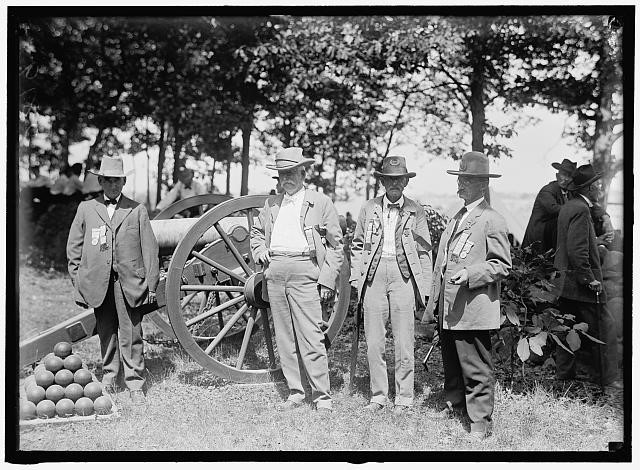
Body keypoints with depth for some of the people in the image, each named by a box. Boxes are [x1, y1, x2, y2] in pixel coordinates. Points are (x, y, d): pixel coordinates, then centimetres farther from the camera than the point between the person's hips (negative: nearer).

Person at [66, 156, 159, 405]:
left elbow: (149, 249, 5)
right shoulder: (86, 209, 10)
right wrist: (78, 282, 6)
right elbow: (73, 249, 12)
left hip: (129, 282, -2)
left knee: (131, 334, -4)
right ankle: (109, 377, 21)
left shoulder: (137, 210, 6)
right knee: (106, 332, 10)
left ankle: (135, 384, 1)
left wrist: (151, 283, 1)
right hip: (98, 282, 2)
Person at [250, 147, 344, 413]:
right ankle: (295, 392, 15)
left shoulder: (321, 203, 5)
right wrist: (260, 251, 11)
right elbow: (257, 233, 32)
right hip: (275, 272, 5)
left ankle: (322, 397, -4)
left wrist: (327, 281, -5)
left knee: (311, 337, -10)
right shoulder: (271, 204, 18)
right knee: (284, 337, 7)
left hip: (304, 272, -5)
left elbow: (336, 246, 3)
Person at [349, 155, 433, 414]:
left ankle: (404, 398, 8)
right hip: (374, 274, 2)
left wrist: (424, 289, 4)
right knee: (373, 342, 2)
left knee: (404, 342, -2)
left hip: (403, 275, -1)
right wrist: (356, 277, 5)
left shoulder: (416, 211, 8)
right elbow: (357, 246, 15)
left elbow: (424, 253, 9)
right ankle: (378, 396, 12)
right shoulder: (369, 208, 11)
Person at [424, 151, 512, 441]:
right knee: (451, 363, 18)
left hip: (472, 310, -8)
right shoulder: (456, 219, 20)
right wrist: (433, 304, 22)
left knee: (476, 369, -5)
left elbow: (502, 265, -11)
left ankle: (480, 422, 1)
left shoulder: (492, 221, -7)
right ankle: (454, 405, 32)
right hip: (447, 310, 9)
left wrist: (469, 274, -23)